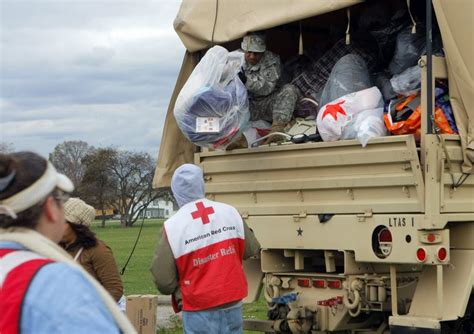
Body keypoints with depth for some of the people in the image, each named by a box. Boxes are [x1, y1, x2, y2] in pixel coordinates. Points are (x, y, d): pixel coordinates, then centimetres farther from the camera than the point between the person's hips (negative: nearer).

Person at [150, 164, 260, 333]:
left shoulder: (173, 227, -13)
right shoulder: (230, 213, -1)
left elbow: (163, 281, -11)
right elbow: (251, 249, 13)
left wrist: (178, 291, 11)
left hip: (199, 312, -4)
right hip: (233, 306, 4)